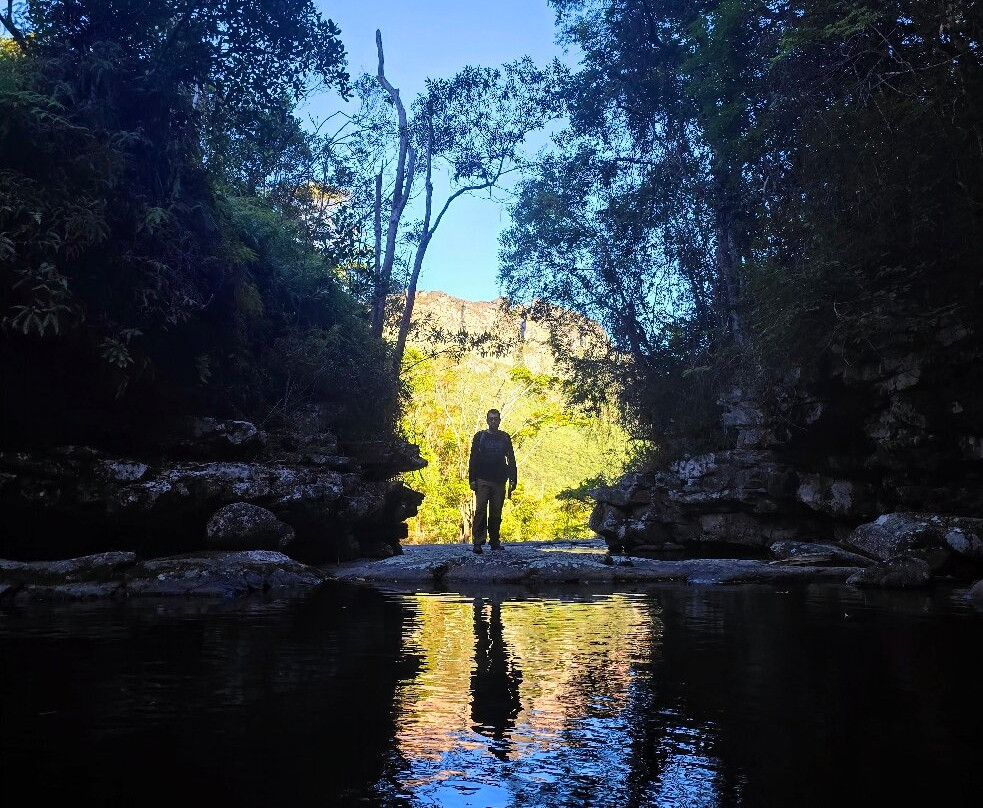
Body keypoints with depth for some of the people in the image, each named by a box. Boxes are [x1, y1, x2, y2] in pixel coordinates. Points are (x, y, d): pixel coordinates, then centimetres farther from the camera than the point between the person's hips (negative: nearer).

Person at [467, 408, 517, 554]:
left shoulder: (505, 437, 11)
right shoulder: (479, 436, 7)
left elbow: (511, 460, 12)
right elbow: (473, 459, 4)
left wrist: (513, 480, 4)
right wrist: (472, 479, -4)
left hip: (499, 481, 2)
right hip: (482, 480, -2)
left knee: (496, 513, 3)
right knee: (480, 511, -9)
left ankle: (495, 541, 11)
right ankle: (478, 543, -10)